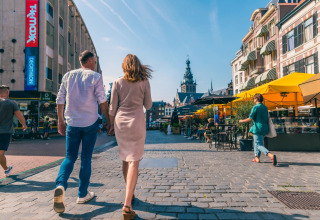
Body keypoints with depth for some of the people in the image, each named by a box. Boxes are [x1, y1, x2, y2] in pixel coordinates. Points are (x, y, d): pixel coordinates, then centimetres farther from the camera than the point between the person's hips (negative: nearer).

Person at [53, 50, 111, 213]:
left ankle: (60, 186, -13)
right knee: (86, 158, 8)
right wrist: (109, 121, 2)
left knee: (70, 157, 12)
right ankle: (82, 194, 17)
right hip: (90, 123, -3)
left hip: (72, 123, 3)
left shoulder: (68, 76, 8)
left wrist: (60, 121, 17)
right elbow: (102, 102, -7)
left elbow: (60, 100, 9)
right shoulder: (95, 76, -3)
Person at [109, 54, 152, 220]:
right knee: (133, 162, -4)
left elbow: (112, 108, 2)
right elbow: (148, 105, 4)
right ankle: (127, 204, -13)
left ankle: (130, 193, 35)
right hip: (137, 122, -2)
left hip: (120, 123, 3)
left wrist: (111, 125, 13)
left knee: (125, 160, 17)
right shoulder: (144, 82, -1)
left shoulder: (117, 83, 2)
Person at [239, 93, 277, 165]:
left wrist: (242, 121, 2)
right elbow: (267, 118, 15)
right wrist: (267, 128, 22)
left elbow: (250, 118, -13)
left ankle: (271, 155, -28)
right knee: (256, 142, 21)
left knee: (259, 145, -9)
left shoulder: (255, 107, -12)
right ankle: (257, 158, 23)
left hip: (258, 128, -8)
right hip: (264, 127, 9)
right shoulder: (265, 107, 12)